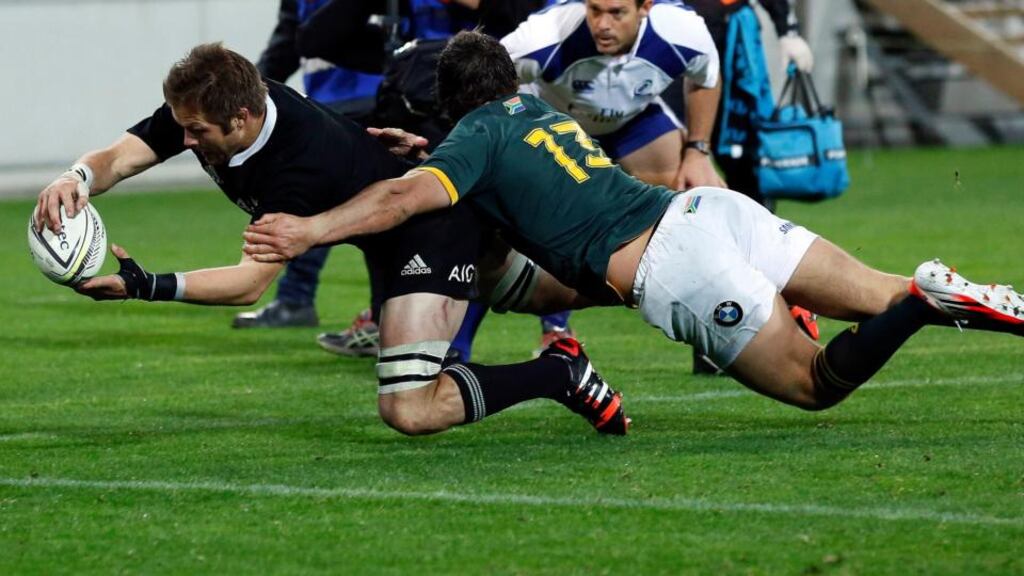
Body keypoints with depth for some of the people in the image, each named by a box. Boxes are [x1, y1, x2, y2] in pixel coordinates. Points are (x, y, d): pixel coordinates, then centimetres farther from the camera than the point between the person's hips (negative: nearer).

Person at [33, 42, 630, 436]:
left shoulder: (306, 162, -38)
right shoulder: (201, 109, -17)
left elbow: (252, 282, -36)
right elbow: (116, 157, -19)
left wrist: (149, 287, -45)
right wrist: (76, 180, -42)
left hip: (434, 233, -9)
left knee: (410, 411, -17)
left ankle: (561, 374, -3)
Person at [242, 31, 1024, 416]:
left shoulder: (479, 137, 4)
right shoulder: (548, 112, 25)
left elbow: (408, 197, -13)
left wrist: (311, 230, -11)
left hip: (675, 271, -7)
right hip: (707, 208, 7)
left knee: (814, 382, -1)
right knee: (885, 298, 10)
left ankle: (928, 303, -23)